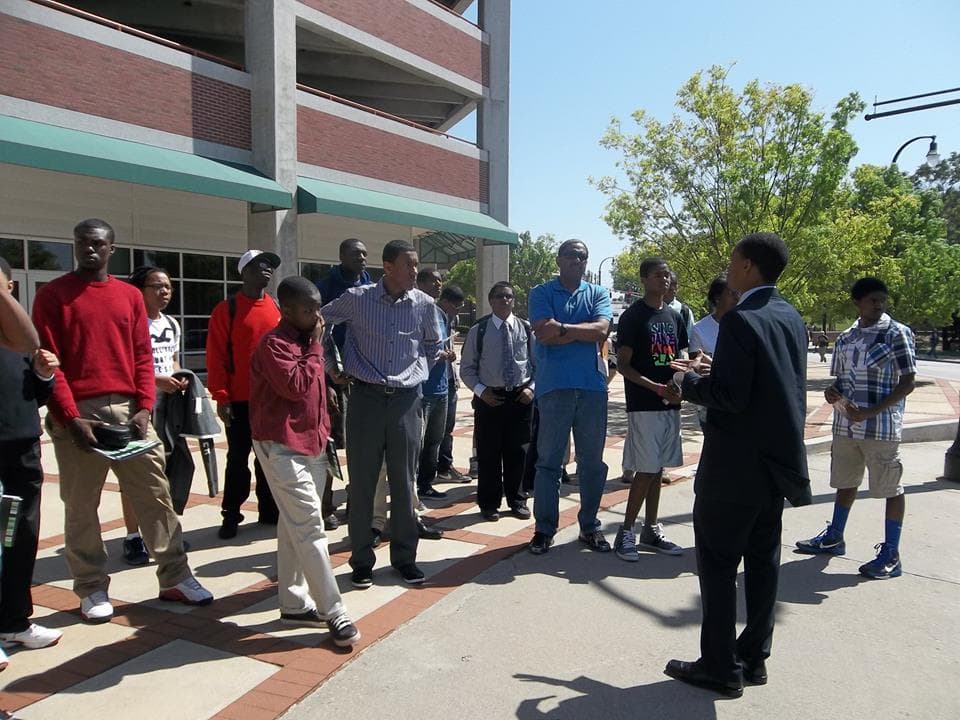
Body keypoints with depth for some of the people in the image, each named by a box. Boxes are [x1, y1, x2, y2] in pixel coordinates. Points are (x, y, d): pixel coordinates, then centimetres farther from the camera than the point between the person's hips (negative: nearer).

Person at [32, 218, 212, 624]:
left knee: (155, 495, 5)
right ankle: (92, 590, 18)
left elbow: (142, 356, 8)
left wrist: (144, 407, -4)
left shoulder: (130, 296, 12)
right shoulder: (52, 295, 3)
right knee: (81, 506, 4)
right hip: (78, 414, -3)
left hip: (128, 409, 3)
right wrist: (70, 416, -14)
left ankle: (175, 578, 15)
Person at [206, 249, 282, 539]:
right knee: (238, 458, 5)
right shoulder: (227, 309, -6)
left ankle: (269, 511, 24)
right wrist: (221, 397, -13)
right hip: (240, 399, -4)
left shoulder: (277, 308, 8)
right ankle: (231, 515, 16)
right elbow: (216, 356, -8)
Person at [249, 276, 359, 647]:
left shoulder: (305, 340, 13)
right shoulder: (273, 344, -14)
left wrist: (324, 432, 16)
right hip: (282, 447, -9)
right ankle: (334, 613, -3)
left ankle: (294, 603, 23)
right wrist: (314, 347, -16)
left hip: (311, 444, 9)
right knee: (310, 528, -8)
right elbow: (296, 387, -26)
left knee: (294, 527, 14)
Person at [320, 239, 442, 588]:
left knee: (403, 481, 8)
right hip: (366, 398, -1)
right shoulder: (356, 298, -5)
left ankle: (405, 556, 22)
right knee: (362, 482, 5)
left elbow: (434, 346, 20)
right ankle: (362, 560, 19)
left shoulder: (424, 304, 1)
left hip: (406, 400, 1)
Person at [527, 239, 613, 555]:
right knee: (548, 460, 3)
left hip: (593, 386, 3)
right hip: (554, 386, -2)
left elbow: (601, 330, -6)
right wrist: (583, 332, -7)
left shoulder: (598, 294, 12)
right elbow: (544, 333, -11)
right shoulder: (542, 293, 6)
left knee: (592, 461, 10)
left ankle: (589, 526, 23)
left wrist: (562, 328, -10)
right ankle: (544, 528, 12)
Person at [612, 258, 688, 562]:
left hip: (670, 403, 7)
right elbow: (622, 364, -10)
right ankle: (625, 532, 4)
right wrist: (654, 387, -21)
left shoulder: (674, 316, 14)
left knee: (657, 469, 11)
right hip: (643, 405, -6)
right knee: (645, 470, -7)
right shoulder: (632, 316, -6)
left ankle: (651, 530, 20)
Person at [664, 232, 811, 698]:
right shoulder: (792, 318, 9)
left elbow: (728, 396, -23)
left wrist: (688, 382, -6)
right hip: (778, 459, 9)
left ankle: (721, 668, 11)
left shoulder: (741, 320, -19)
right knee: (762, 561, 15)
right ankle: (754, 658, 26)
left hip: (736, 467, -9)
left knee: (718, 564, 2)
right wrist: (710, 371, 14)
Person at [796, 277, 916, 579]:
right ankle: (835, 537, 34)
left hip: (881, 427, -6)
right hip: (845, 425, 6)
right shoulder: (845, 338, 9)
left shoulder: (897, 334, -7)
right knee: (845, 482, 18)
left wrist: (870, 412, -19)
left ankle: (891, 554, 14)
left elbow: (908, 382, -11)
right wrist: (832, 392, -5)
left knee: (890, 488, 4)